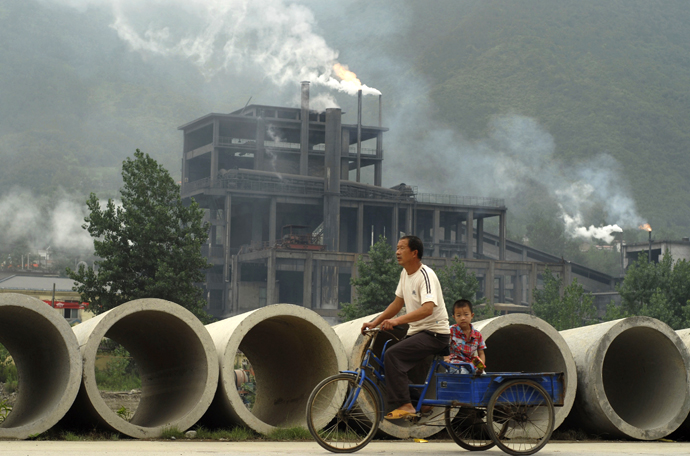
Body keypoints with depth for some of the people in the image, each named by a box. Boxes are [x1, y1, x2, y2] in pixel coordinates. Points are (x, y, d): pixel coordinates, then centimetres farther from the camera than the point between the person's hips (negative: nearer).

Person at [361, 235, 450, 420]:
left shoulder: (426, 275, -19)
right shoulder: (405, 273, 10)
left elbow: (427, 309, -33)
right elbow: (398, 303, 19)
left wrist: (397, 321, -41)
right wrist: (375, 322, 10)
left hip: (435, 333, -9)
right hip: (416, 331, 9)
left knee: (392, 355, -24)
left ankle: (404, 405, -22)